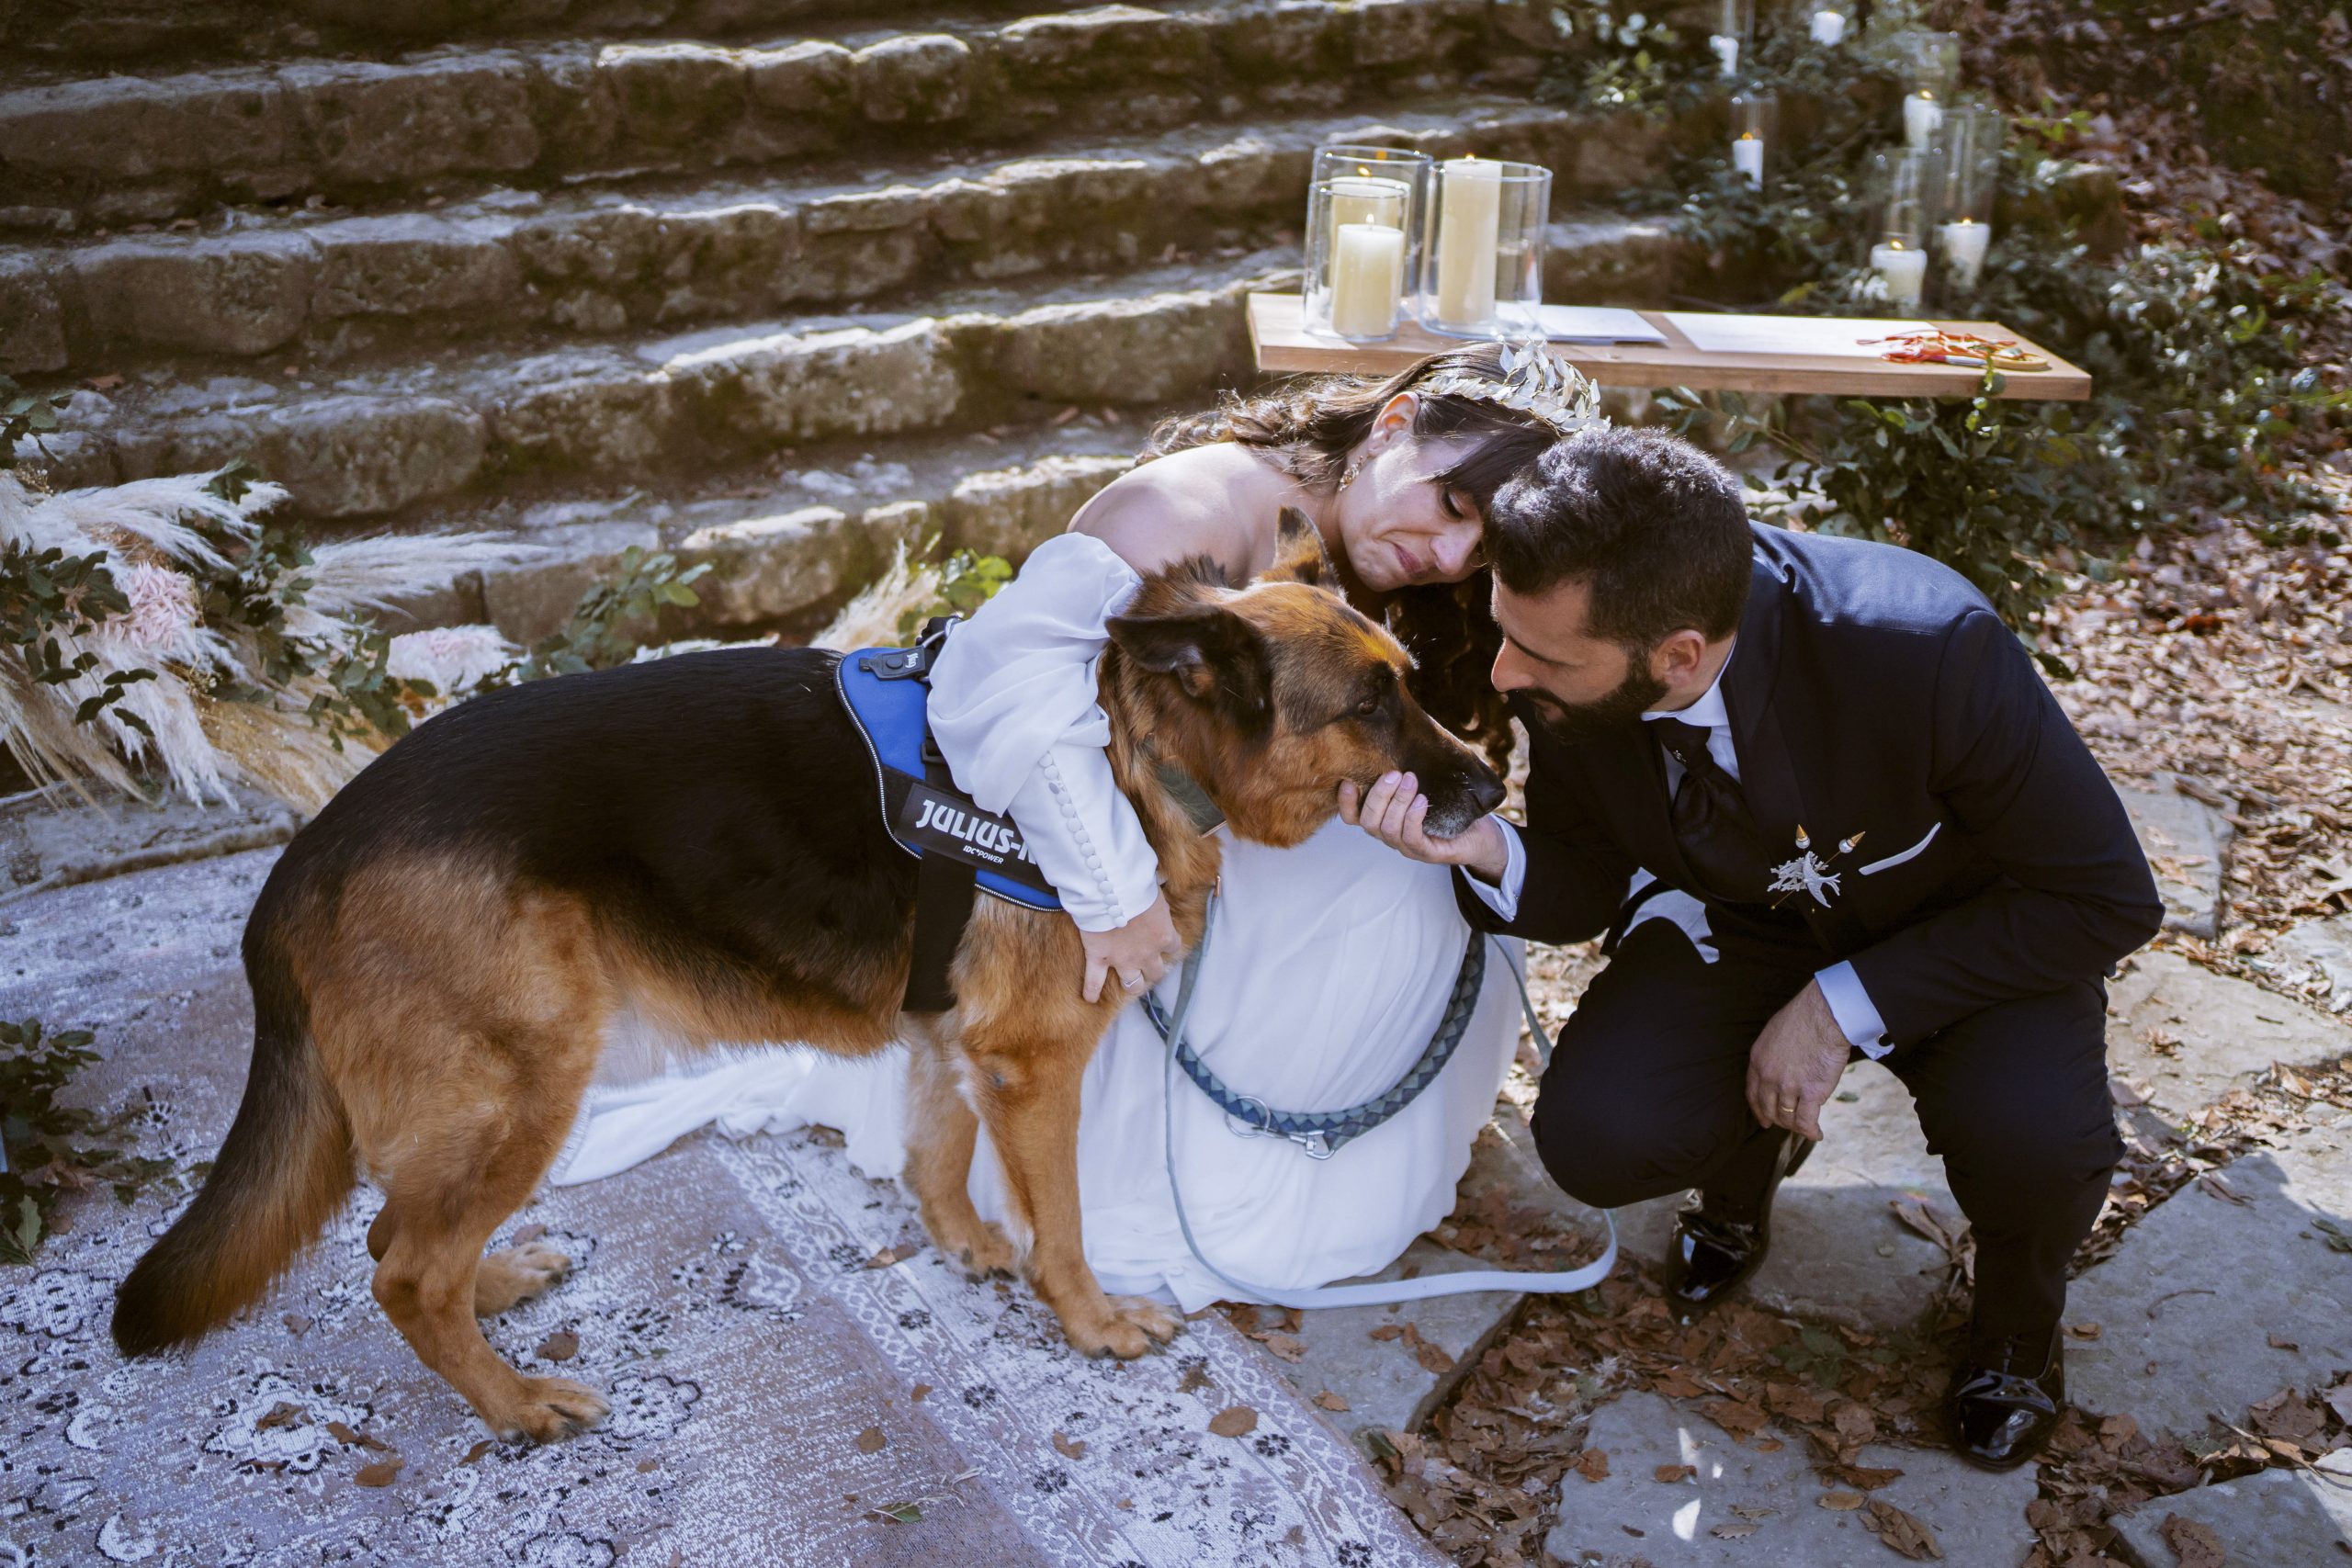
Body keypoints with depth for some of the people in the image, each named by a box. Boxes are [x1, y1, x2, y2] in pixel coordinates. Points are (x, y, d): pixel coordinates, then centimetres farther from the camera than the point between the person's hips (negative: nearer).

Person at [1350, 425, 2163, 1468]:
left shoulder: (1928, 648, -37)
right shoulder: (1568, 668, -24)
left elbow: (2107, 897, -23)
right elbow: (1587, 889, -8)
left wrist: (1843, 1006, -28)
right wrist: (1489, 854, -32)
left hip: (1981, 927, -2)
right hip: (1742, 923, 3)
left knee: (2030, 1142, -32)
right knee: (1594, 1136, -22)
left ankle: (2017, 1305, 7)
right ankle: (1751, 1156, 16)